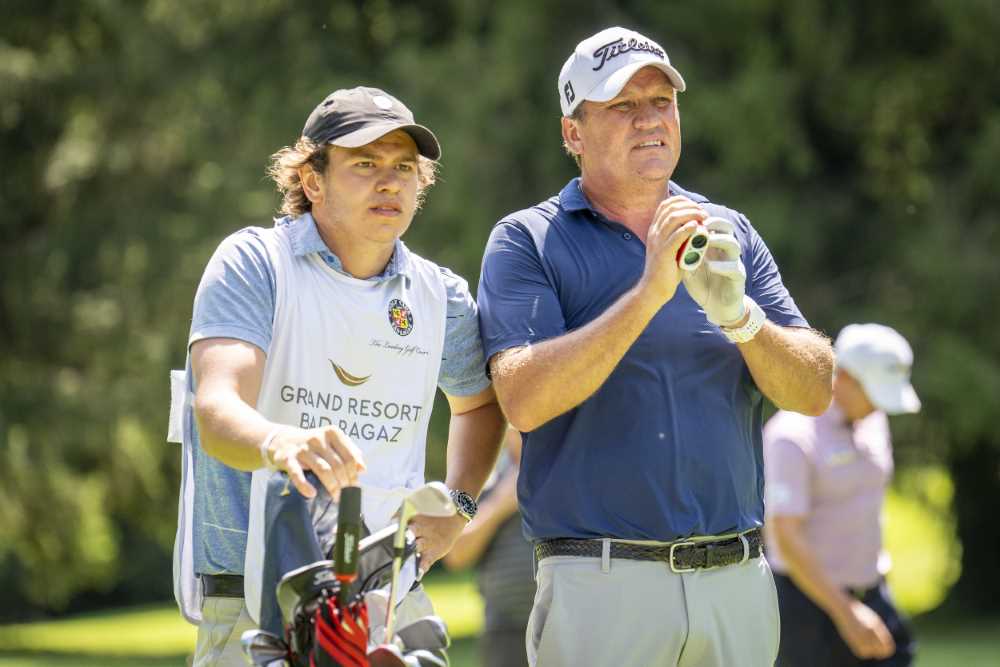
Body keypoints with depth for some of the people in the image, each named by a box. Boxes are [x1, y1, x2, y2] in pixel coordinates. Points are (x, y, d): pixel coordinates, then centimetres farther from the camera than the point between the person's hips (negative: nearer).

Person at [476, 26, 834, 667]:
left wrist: (738, 316, -13)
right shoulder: (526, 242, 3)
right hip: (599, 585, -3)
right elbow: (524, 400, -12)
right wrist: (647, 294, -19)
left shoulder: (730, 234, 14)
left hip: (740, 585, 4)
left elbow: (815, 392, 5)